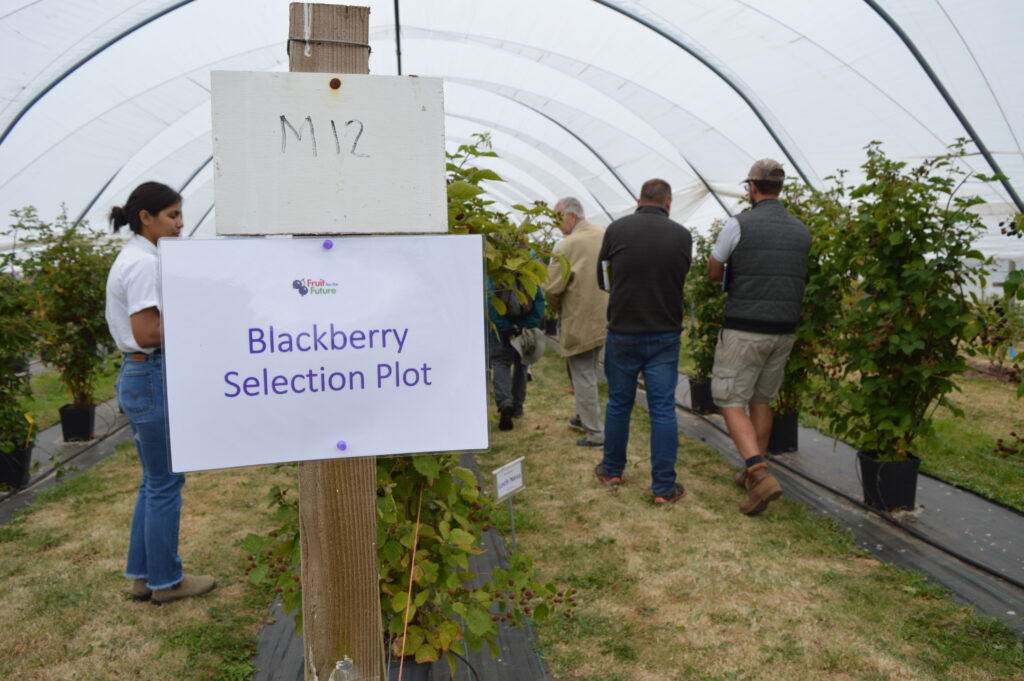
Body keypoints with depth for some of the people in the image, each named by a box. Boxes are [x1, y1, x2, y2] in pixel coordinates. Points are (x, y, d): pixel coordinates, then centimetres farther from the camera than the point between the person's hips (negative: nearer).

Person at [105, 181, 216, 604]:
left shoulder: (133, 259, 14)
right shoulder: (144, 264, -17)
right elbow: (147, 333, -22)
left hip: (140, 377, 10)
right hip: (154, 379, -10)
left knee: (155, 482, 17)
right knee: (165, 483, 2)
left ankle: (142, 576, 26)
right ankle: (166, 580, 15)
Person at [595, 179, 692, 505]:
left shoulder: (617, 229, -6)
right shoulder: (682, 235, -3)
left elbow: (603, 278, 5)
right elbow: (682, 279, 9)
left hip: (622, 332, 0)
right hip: (665, 334, 0)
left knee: (618, 403, 15)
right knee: (663, 409, 5)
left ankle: (612, 471, 30)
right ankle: (664, 488, 8)